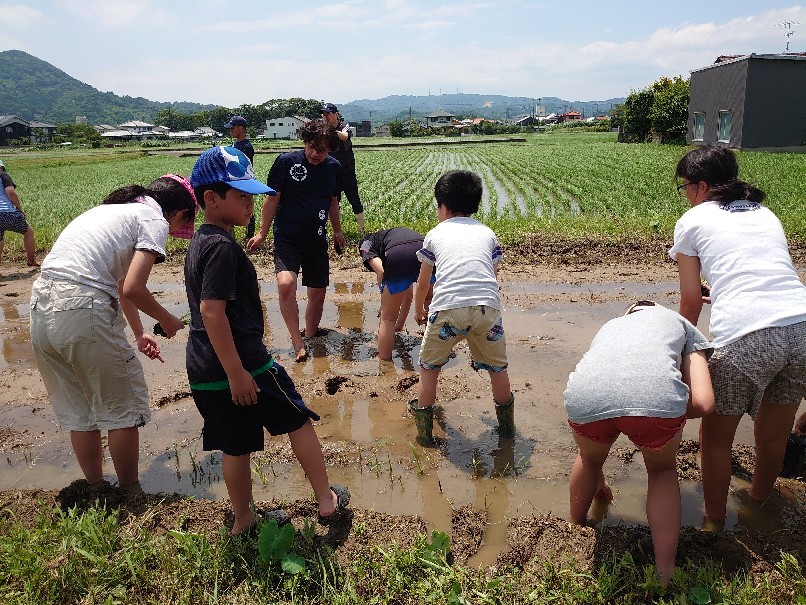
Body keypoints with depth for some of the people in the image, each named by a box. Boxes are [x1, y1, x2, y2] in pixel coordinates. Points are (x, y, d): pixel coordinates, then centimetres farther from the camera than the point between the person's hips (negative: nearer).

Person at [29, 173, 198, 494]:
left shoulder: (112, 209, 25)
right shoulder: (155, 220, -1)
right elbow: (131, 289, -13)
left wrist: (140, 334, 41)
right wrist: (167, 320, 6)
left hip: (41, 307, 9)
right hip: (84, 312, -8)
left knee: (78, 413, 21)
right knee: (124, 409, 10)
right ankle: (130, 494, 24)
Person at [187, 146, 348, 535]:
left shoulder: (199, 242, 13)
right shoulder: (222, 247, -18)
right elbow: (212, 311, -25)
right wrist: (236, 372, -23)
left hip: (204, 370, 9)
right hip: (240, 362, -9)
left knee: (236, 444, 18)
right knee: (298, 420, 9)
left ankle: (242, 520, 31)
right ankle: (327, 500, 21)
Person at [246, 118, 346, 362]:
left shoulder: (333, 167, 4)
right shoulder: (287, 161, -8)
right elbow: (272, 198, -3)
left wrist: (337, 231, 26)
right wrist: (262, 234, -2)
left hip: (317, 240, 4)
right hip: (287, 238, -4)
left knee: (318, 293, 8)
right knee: (286, 283, -26)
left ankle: (310, 338, 29)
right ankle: (297, 343, -14)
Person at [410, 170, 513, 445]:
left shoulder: (435, 234, 19)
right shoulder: (487, 233, 23)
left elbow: (423, 281, 27)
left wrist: (419, 309, 45)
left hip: (447, 307, -1)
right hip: (488, 306, 2)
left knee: (429, 366, 19)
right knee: (497, 366, 22)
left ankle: (424, 430, 25)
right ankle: (506, 424, 37)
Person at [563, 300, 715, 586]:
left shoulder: (610, 326, 43)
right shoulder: (679, 322, 35)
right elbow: (703, 403, 16)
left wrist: (597, 478, 60)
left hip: (584, 394, 3)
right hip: (656, 396, -2)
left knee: (589, 460, 37)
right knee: (662, 471, 32)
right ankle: (665, 577, 32)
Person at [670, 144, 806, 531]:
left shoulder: (692, 221, 9)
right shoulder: (765, 213, 24)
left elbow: (691, 303, 13)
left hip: (745, 337, -6)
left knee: (715, 436, 17)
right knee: (774, 433, 27)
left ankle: (713, 521, 31)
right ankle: (760, 499, 50)